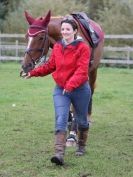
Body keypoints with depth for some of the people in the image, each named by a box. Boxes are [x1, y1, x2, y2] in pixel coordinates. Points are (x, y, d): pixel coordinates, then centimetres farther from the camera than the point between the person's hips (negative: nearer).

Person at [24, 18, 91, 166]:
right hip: (60, 89, 3)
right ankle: (59, 154, -21)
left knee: (81, 120, 16)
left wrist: (71, 84, -38)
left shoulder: (83, 48, -14)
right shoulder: (57, 47, 3)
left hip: (80, 89, -3)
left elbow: (82, 70, -24)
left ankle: (81, 146, 40)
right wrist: (34, 72, 4)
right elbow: (50, 65, 14)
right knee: (60, 121, -12)